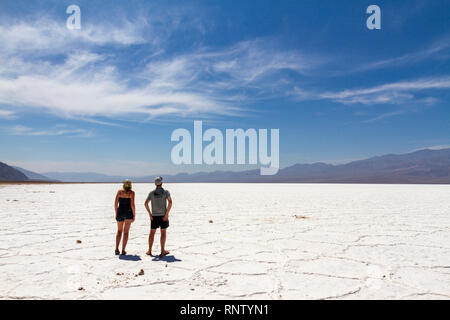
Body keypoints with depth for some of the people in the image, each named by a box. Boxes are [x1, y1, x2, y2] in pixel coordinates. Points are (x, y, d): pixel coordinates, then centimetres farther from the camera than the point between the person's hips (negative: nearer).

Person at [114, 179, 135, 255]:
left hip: (120, 212, 3)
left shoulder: (119, 191, 4)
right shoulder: (131, 192, -6)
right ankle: (123, 250, 1)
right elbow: (132, 205, -12)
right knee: (126, 232, 3)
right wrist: (134, 215, -5)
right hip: (128, 212, -3)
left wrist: (116, 214, 11)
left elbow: (115, 203, 2)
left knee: (119, 231, 17)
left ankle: (117, 249, 10)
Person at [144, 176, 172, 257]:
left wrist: (150, 214, -3)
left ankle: (149, 251, 15)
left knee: (152, 233, 12)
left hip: (154, 216, 2)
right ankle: (163, 251, 5)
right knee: (163, 233, 5)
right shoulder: (166, 192, -5)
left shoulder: (151, 193, 2)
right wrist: (167, 214, -15)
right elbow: (170, 202, -18)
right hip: (163, 215, -2)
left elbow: (146, 203, -7)